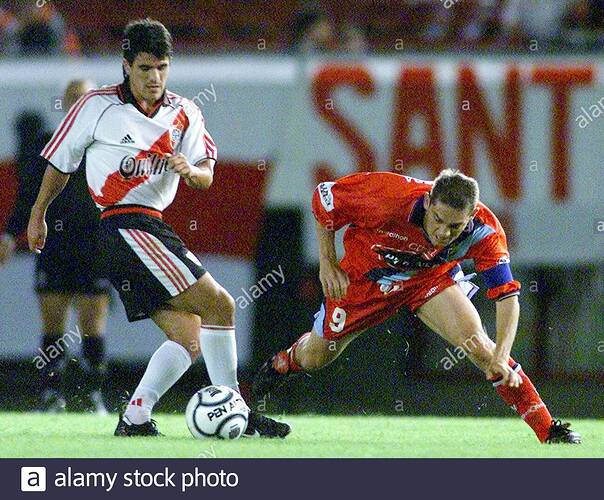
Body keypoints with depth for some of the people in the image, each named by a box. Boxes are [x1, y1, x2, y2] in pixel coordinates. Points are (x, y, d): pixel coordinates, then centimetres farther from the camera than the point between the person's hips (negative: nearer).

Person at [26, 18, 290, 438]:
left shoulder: (184, 113, 11)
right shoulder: (97, 106, -3)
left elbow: (207, 176, 3)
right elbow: (59, 163, 9)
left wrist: (190, 170, -20)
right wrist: (38, 214, 17)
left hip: (153, 228, 7)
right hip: (124, 226, -7)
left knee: (189, 339, 0)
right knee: (219, 305, -15)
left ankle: (135, 418, 1)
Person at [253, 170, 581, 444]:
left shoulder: (485, 231, -33)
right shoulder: (391, 196, -38)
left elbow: (508, 297, -32)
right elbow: (324, 198, -22)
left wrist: (500, 358, -44)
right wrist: (327, 264, -16)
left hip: (429, 278, 0)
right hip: (367, 273, 0)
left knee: (476, 342, -23)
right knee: (315, 357, 11)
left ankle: (548, 430, -17)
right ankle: (284, 363, 50)